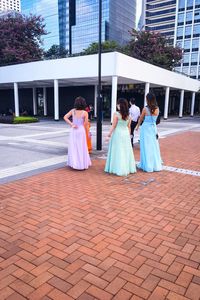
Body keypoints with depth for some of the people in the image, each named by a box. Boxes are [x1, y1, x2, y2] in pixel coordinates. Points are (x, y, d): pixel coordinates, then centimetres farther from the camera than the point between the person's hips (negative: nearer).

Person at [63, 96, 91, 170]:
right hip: (81, 130, -3)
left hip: (73, 131, 3)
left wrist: (71, 124, -6)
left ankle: (74, 163, 17)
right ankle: (82, 164, 16)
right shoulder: (85, 113, -11)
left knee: (73, 147, 11)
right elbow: (85, 123, -9)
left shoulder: (73, 110, -2)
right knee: (81, 148, 7)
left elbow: (65, 117, -5)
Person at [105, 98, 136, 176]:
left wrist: (109, 135, -3)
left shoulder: (116, 114, -12)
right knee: (126, 151, 12)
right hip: (126, 134, 5)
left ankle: (118, 169, 5)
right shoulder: (128, 115, 3)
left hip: (118, 134, -5)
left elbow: (113, 126, -11)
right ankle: (127, 168, 20)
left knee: (118, 151, 2)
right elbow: (129, 127, 9)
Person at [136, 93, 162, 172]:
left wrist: (137, 126, 19)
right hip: (153, 128, 5)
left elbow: (141, 119, 2)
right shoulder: (157, 109, 0)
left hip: (146, 128, -5)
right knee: (154, 146, 12)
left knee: (146, 147, 3)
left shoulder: (145, 109, -12)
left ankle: (147, 165, 9)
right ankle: (155, 165, 20)